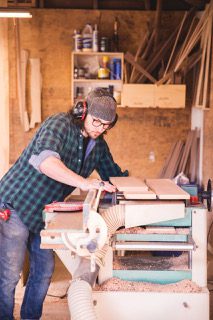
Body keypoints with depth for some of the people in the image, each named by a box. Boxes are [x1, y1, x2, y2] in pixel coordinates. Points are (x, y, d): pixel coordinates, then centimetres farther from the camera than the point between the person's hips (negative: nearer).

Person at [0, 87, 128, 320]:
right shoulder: (59, 124, -21)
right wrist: (83, 183, -48)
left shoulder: (98, 145, 4)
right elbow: (45, 160, -40)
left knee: (44, 270, 11)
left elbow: (114, 175, 17)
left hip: (46, 213, 8)